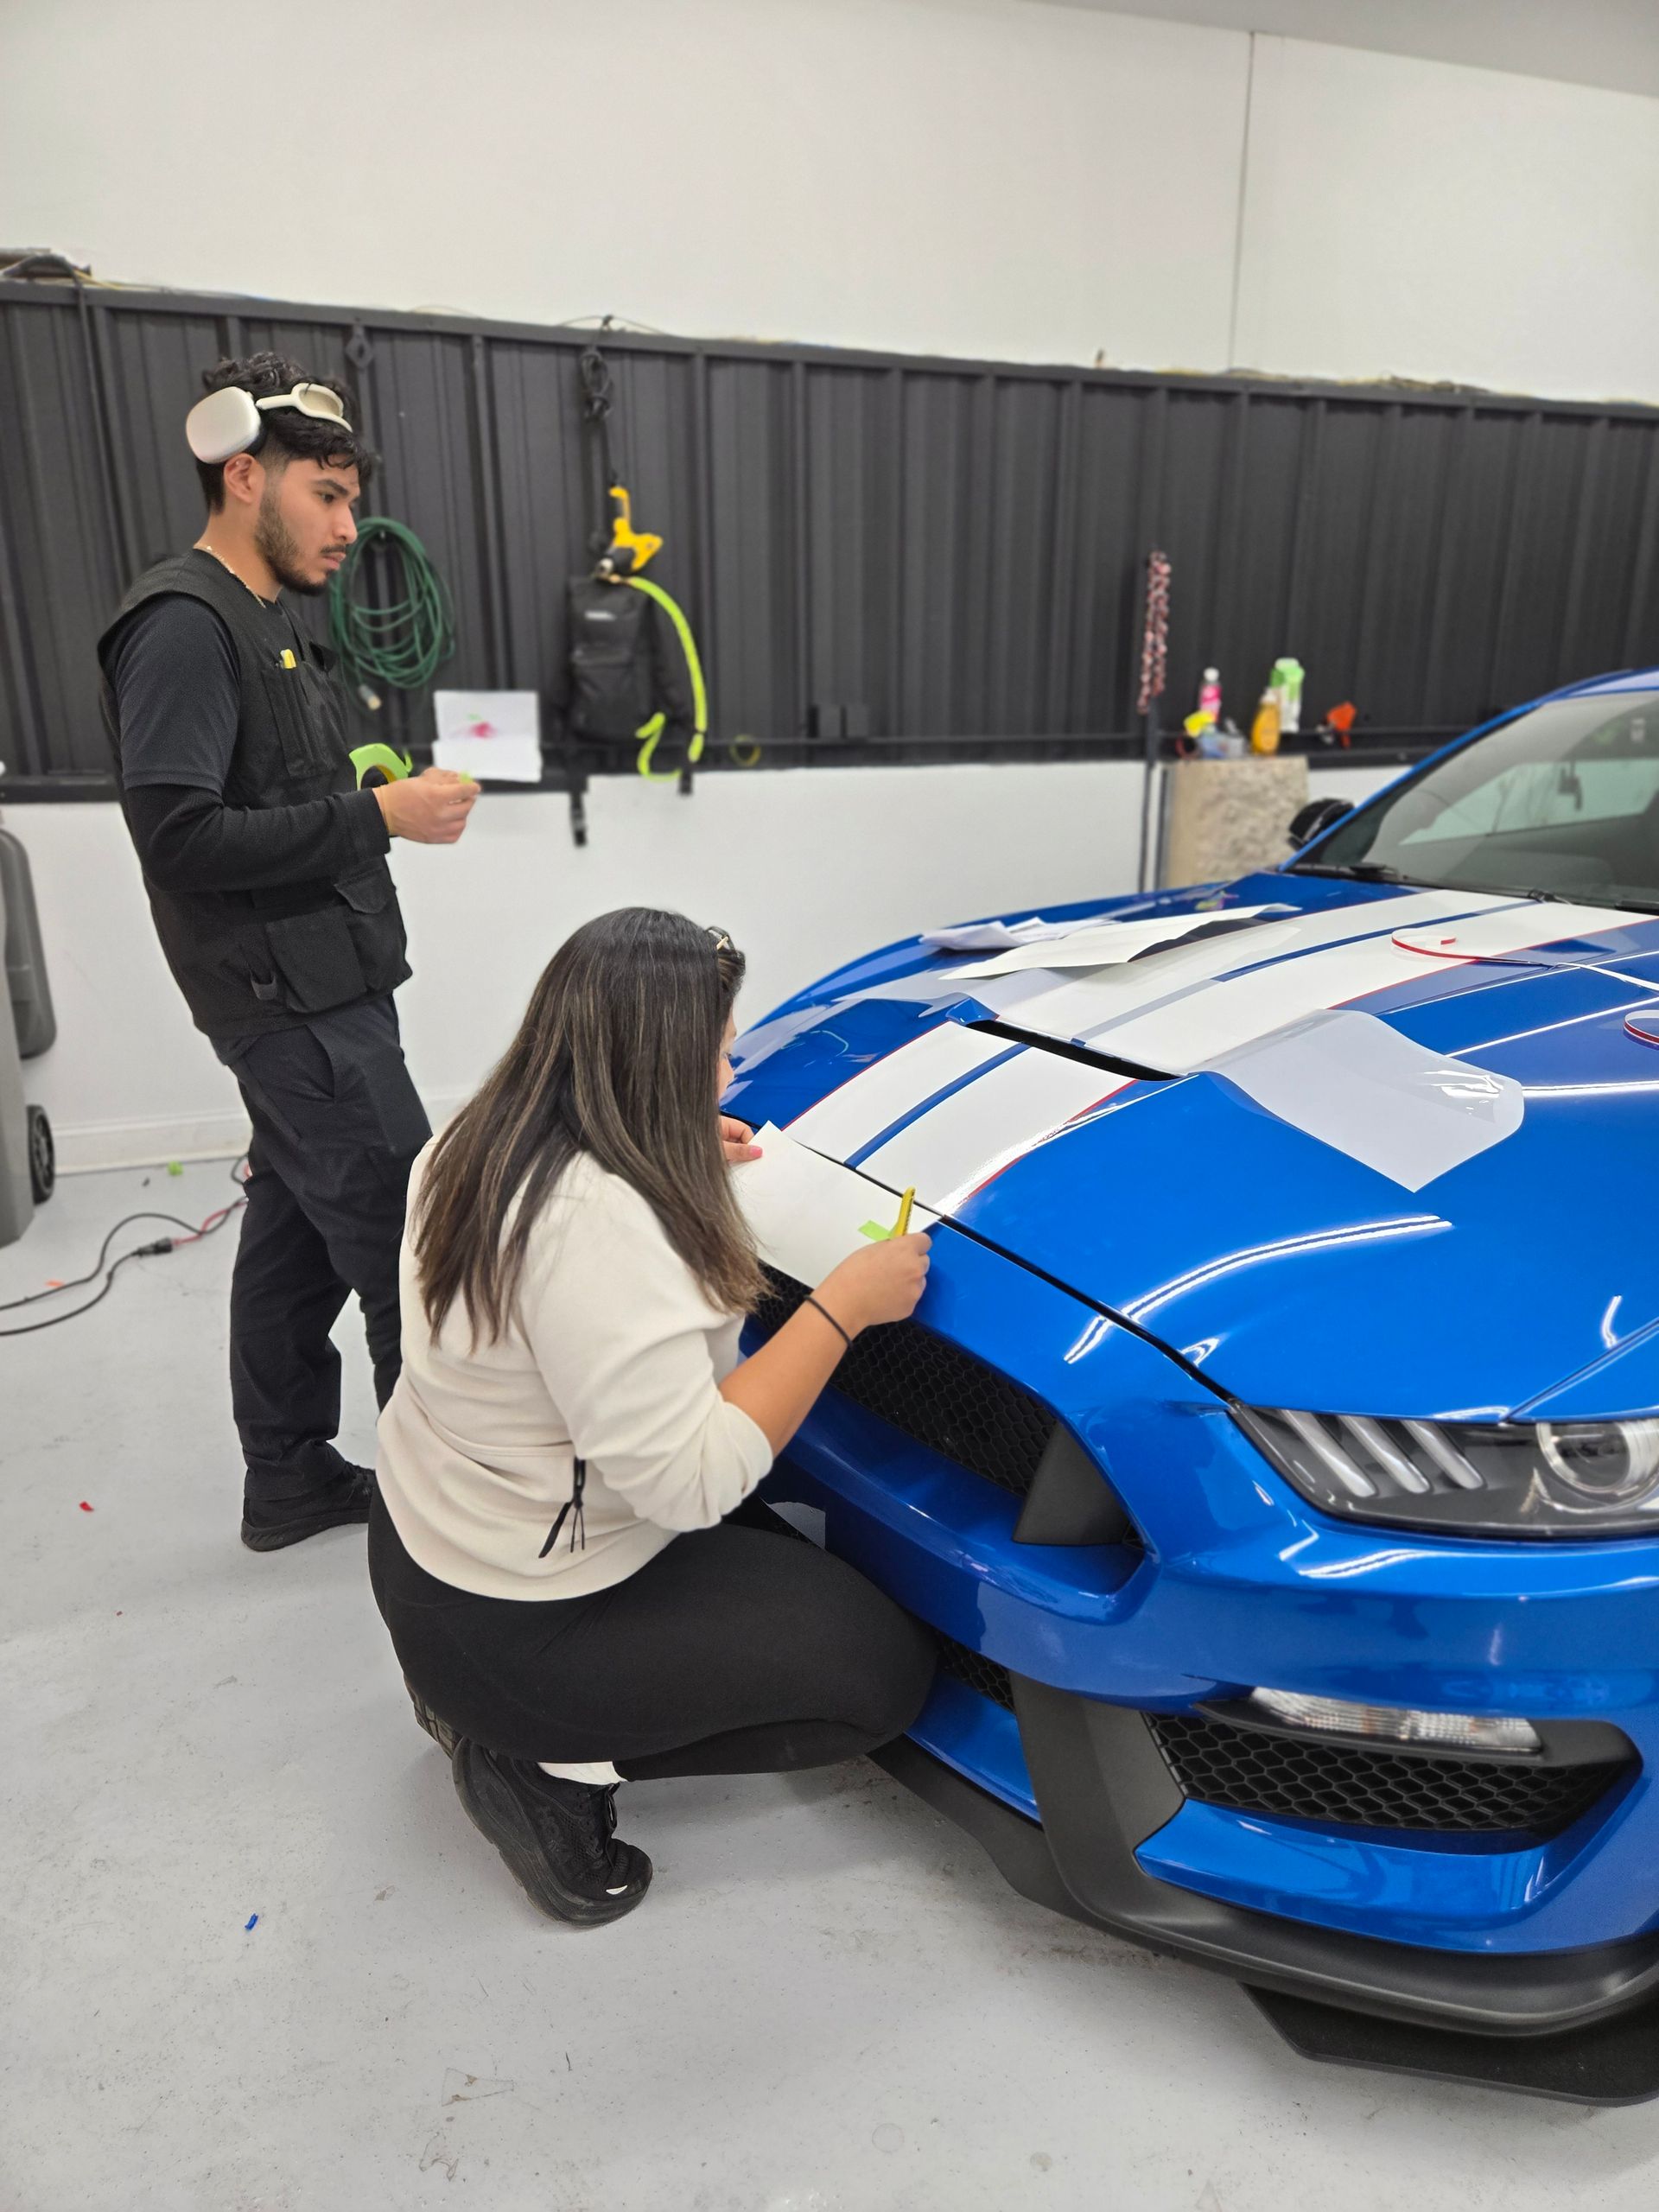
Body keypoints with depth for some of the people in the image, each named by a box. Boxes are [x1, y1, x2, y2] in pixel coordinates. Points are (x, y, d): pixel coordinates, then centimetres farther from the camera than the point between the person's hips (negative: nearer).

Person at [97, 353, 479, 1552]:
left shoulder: (266, 620, 18)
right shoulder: (183, 623, -14)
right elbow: (178, 835, -22)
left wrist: (373, 799, 7)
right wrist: (377, 815, -20)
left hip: (314, 994, 10)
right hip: (299, 1006, -10)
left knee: (295, 1237, 15)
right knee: (409, 1244, -5)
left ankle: (288, 1477, 27)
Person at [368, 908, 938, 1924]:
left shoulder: (488, 1145, -3)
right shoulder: (599, 1223, -34)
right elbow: (689, 1479, -31)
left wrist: (685, 1166, 14)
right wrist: (842, 1306, -25)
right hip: (517, 1627, -9)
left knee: (795, 1562, 26)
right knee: (889, 1668, 0)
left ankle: (491, 1707, 18)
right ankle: (554, 1767, 1)